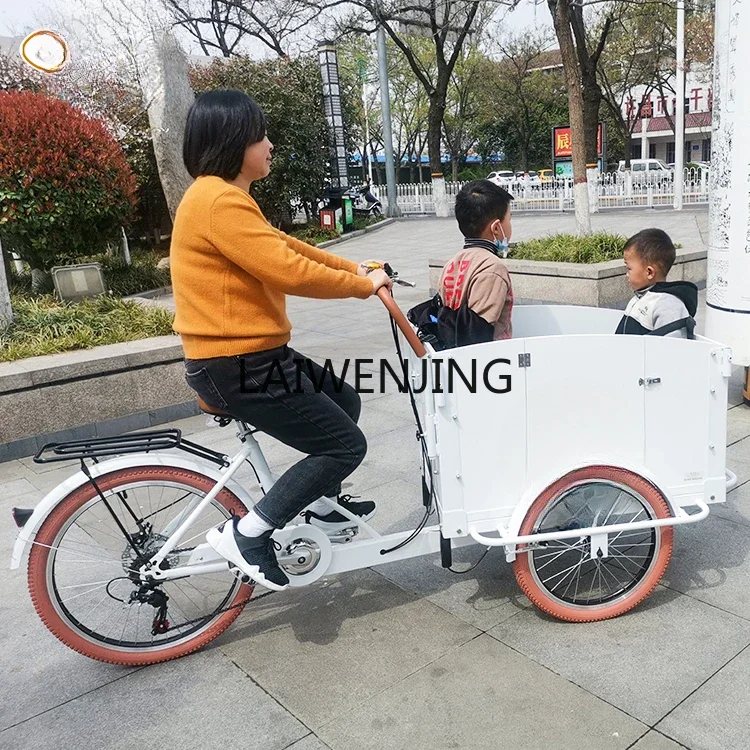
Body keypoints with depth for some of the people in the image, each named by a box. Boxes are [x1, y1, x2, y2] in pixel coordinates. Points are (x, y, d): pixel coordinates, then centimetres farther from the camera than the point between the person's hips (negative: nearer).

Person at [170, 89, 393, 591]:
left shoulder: (224, 197, 16)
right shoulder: (219, 201, -19)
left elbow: (287, 247, 20)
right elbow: (289, 271, -24)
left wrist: (356, 269, 14)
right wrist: (364, 285, -10)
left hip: (250, 354, 10)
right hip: (237, 366, -10)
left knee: (345, 402, 22)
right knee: (346, 444, -4)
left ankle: (321, 504, 38)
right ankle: (247, 534, 1)